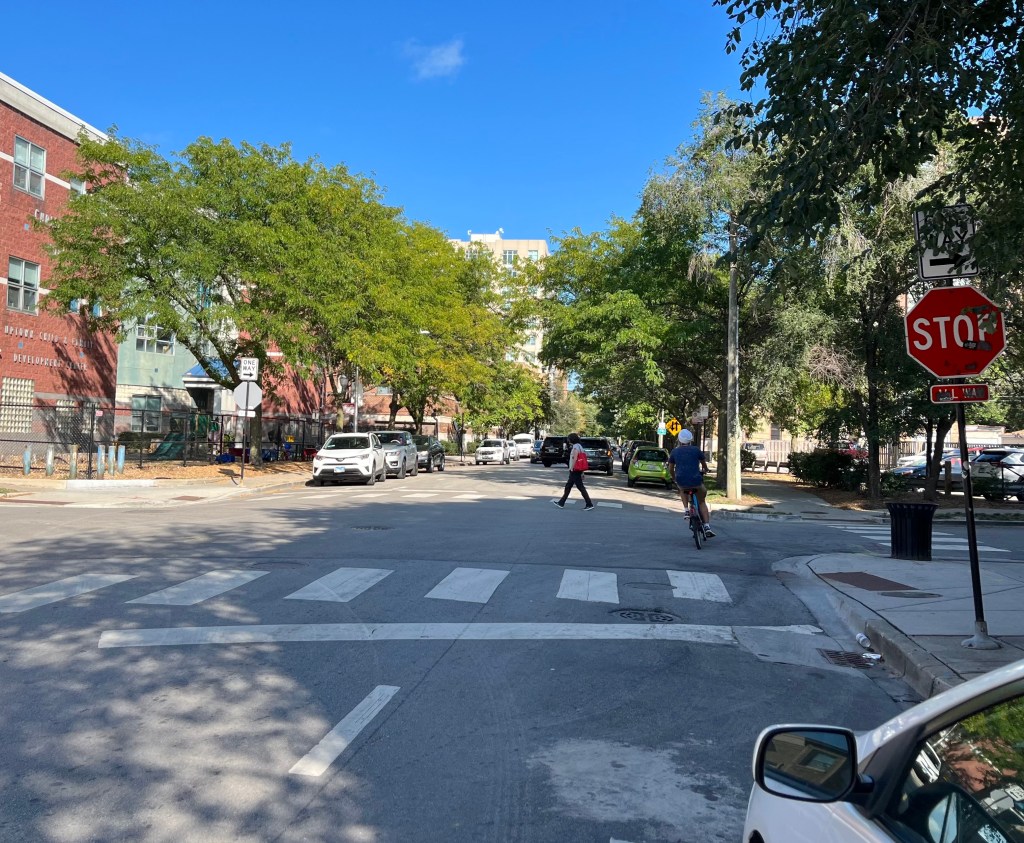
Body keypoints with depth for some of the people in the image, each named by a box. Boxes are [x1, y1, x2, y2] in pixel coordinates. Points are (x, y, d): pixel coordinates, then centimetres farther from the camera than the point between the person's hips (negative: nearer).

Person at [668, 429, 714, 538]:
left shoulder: (675, 451, 9)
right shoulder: (696, 450, 5)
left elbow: (671, 469, 16)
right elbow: (704, 464, 21)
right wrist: (705, 471, 44)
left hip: (681, 481, 1)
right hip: (696, 481, -1)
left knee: (682, 489, 38)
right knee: (701, 502, 22)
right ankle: (707, 526, 10)